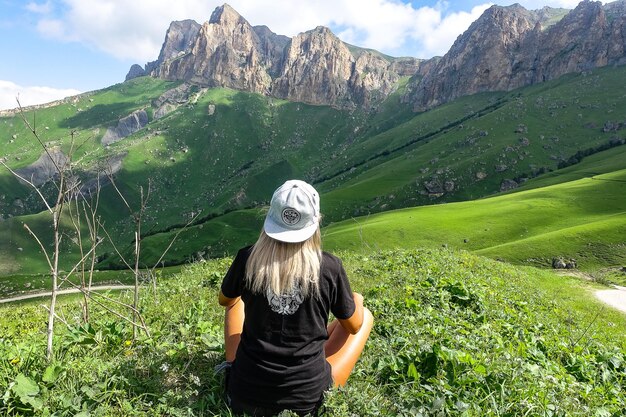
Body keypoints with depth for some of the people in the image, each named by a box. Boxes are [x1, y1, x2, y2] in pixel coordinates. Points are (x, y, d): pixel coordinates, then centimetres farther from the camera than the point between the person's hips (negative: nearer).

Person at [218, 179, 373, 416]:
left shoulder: (247, 259, -12)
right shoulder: (329, 267, -15)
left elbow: (225, 300, 11)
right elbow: (354, 326, 3)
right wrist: (357, 301, 25)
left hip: (245, 396, 2)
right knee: (365, 315, 17)